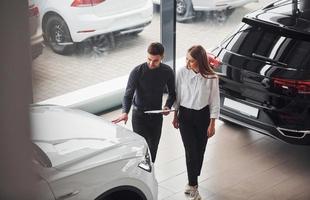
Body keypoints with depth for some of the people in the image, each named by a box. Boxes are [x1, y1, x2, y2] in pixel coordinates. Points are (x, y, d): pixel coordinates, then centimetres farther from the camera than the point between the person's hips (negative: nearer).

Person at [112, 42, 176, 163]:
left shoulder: (167, 72, -7)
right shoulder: (137, 71, -17)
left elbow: (172, 93, 6)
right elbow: (128, 94, -20)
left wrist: (168, 106, -14)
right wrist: (125, 112, -37)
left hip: (157, 115, 3)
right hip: (139, 114, -3)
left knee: (153, 147, 11)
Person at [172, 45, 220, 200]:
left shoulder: (211, 78, -15)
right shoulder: (182, 73, -10)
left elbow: (214, 101, -6)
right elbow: (177, 95, 2)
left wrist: (212, 124, -4)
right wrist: (175, 116, 9)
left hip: (203, 116, 0)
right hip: (185, 116, 0)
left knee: (199, 150, 10)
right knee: (191, 151, -3)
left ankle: (192, 182, 32)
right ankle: (193, 187, 7)